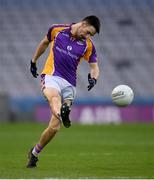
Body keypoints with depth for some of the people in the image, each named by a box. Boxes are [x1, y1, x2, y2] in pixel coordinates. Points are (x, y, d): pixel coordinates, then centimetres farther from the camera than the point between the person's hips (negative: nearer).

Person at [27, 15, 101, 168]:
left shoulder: (88, 45, 8)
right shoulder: (57, 30, 5)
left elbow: (94, 66, 12)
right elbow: (44, 43, 23)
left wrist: (93, 78, -11)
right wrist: (33, 61, 29)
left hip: (69, 85, 2)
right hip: (51, 77, -2)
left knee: (55, 126, -5)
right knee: (54, 98, -39)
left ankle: (34, 153, 13)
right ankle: (62, 113, -72)